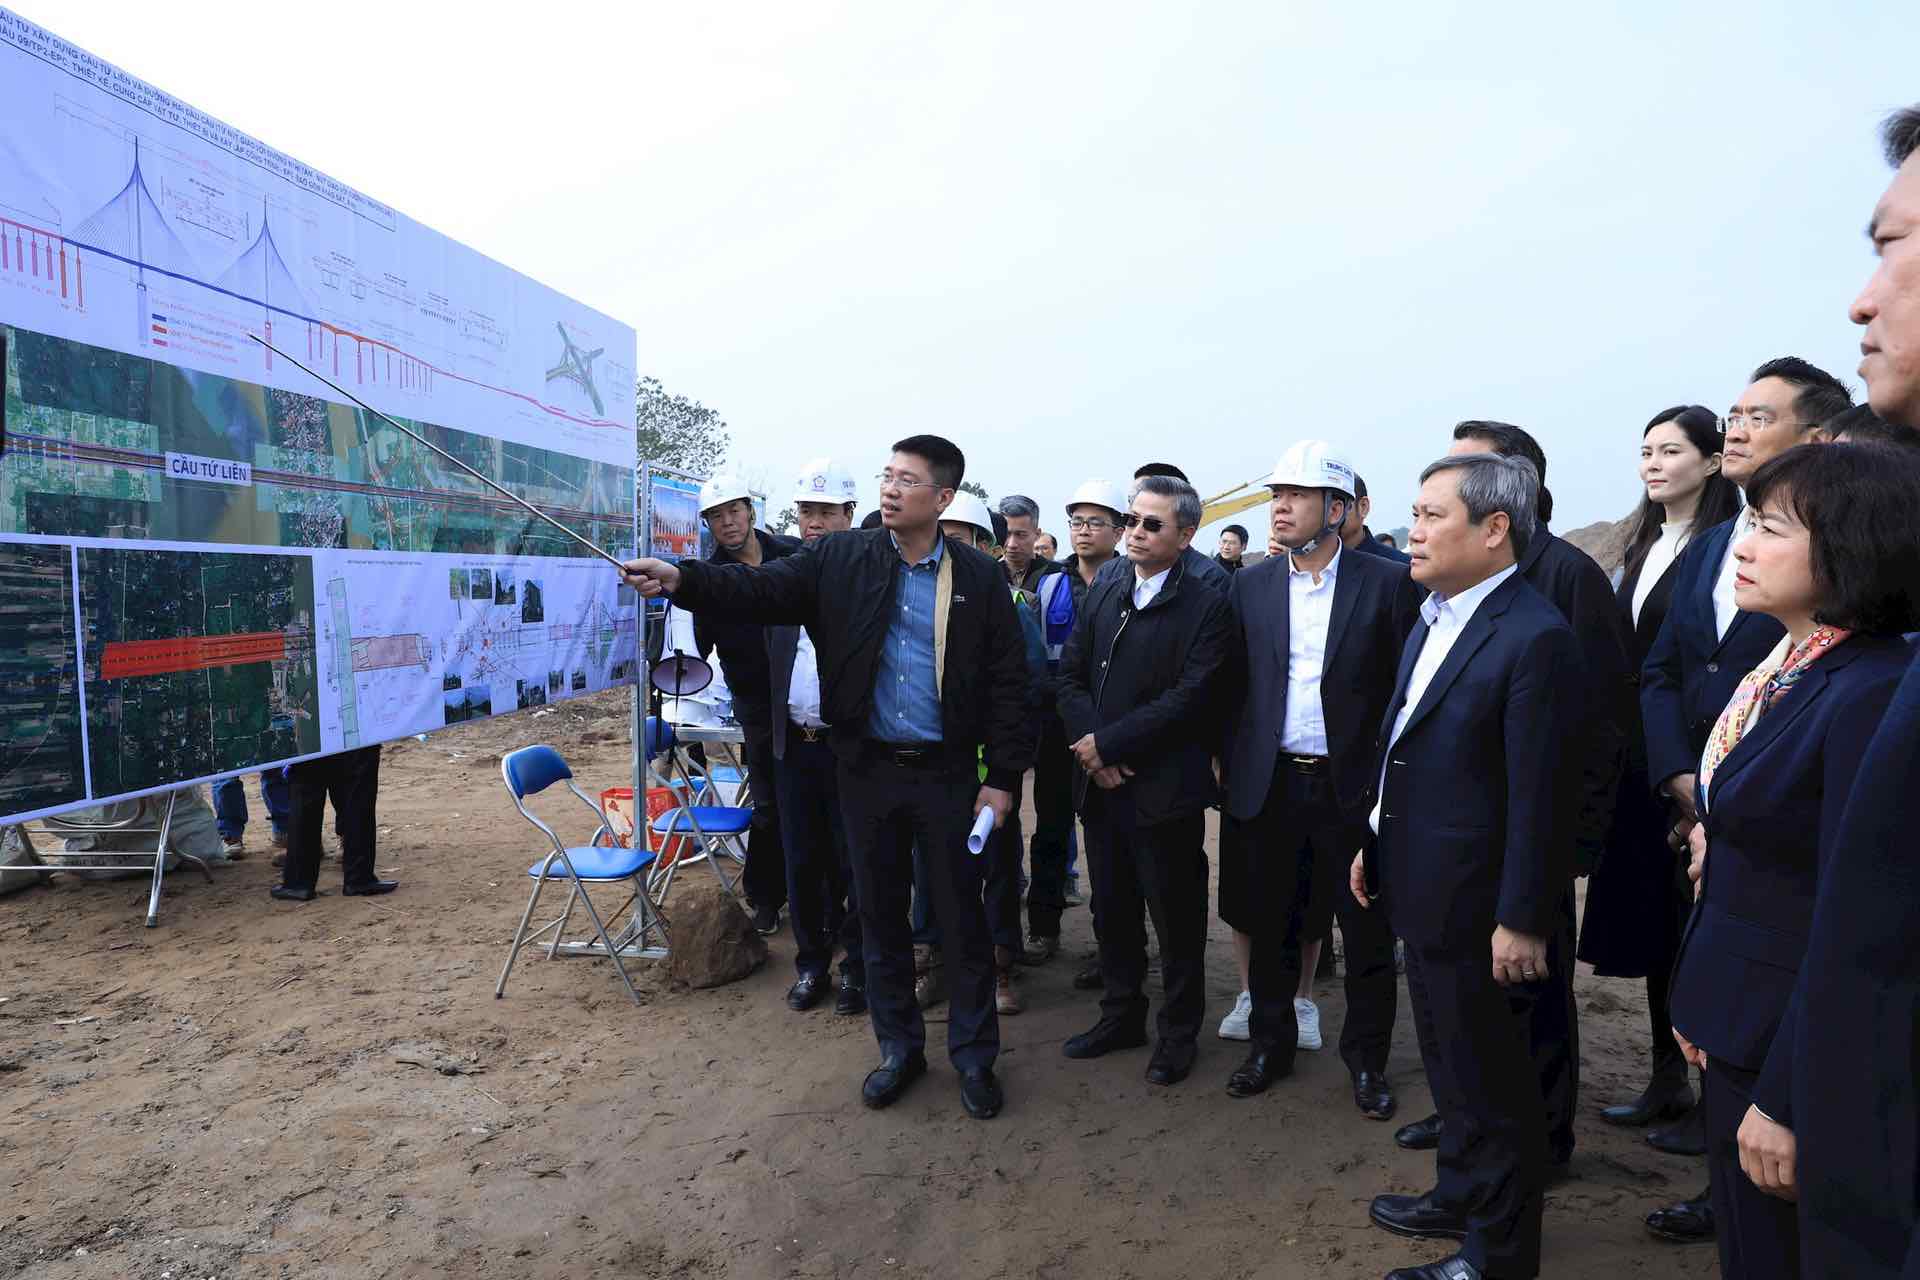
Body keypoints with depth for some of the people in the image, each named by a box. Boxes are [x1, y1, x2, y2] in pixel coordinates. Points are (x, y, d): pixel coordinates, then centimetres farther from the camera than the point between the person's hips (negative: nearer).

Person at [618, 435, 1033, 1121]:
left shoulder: (979, 577, -4)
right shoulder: (840, 560, -1)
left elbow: (1007, 682, -3)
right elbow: (761, 588, -12)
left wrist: (1004, 776, -7)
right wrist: (681, 579, -29)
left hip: (947, 773, -2)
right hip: (867, 769, 2)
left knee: (962, 917, 8)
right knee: (880, 916, 14)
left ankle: (973, 1055, 28)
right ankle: (899, 1047, 34)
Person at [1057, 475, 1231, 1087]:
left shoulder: (1206, 607, -9)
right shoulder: (1102, 593, 8)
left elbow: (1188, 698, -17)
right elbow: (1071, 675, 6)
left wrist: (1108, 744, -16)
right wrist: (1089, 746, -9)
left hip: (1165, 789, -5)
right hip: (1101, 783, 5)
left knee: (1176, 918, 9)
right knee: (1114, 910, 17)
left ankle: (1179, 1031, 27)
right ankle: (1121, 1014, 35)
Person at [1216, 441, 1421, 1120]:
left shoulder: (1387, 583, -4)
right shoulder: (1250, 586, 4)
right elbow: (1233, 687, 7)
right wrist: (1231, 770, 2)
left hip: (1355, 786, -2)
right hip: (1268, 784, 2)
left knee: (1367, 936, 9)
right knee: (1269, 925, 14)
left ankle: (1367, 1060, 28)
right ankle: (1272, 1043, 32)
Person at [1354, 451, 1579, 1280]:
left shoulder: (1535, 637, -21)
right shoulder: (1431, 620, 7)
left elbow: (1540, 798, -21)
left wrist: (1523, 922, -19)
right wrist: (1376, 843, 14)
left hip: (1477, 907, -8)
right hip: (1421, 892, 9)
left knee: (1491, 1081, 10)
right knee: (1449, 1064, 24)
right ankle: (1460, 1197, 44)